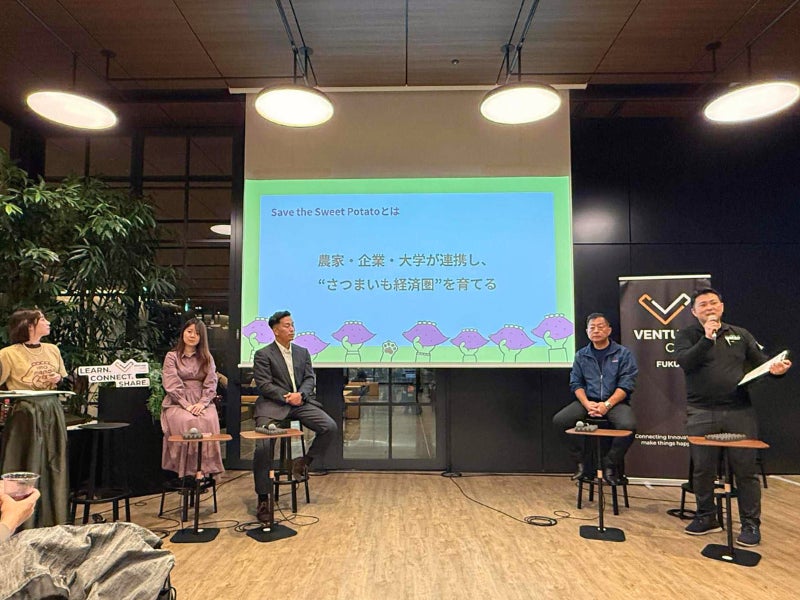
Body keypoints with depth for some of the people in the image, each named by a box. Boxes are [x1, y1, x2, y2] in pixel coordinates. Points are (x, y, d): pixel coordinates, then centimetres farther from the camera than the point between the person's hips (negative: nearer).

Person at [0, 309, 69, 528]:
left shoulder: (53, 350, 10)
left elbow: (66, 380, 19)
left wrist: (58, 379, 0)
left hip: (52, 413, 5)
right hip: (26, 415, -5)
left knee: (54, 467, 10)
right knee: (27, 470, 1)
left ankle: (55, 521, 23)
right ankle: (24, 524, 14)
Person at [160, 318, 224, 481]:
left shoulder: (207, 358, 16)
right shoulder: (172, 356, 9)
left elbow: (211, 384, 6)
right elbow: (171, 385, -3)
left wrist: (202, 403, -12)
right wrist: (186, 404, -15)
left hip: (202, 402, 1)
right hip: (178, 403, -1)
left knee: (209, 421, -31)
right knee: (187, 421, -33)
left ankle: (203, 469, -28)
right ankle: (190, 471, -25)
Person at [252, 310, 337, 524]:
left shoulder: (302, 352, 17)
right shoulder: (263, 355, 2)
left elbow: (310, 379, 9)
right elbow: (264, 385, -6)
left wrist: (300, 394, -11)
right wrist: (287, 397, -16)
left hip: (300, 402, 4)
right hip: (273, 404, -4)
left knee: (330, 427, -14)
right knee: (262, 446, -21)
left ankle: (304, 462, 7)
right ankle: (263, 499, -8)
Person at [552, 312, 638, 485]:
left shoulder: (624, 353, 5)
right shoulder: (581, 355, 13)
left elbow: (626, 385, -5)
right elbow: (576, 383, 7)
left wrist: (607, 405, -19)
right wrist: (587, 403, -13)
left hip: (615, 401, -2)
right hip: (588, 401, 3)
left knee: (628, 425, -34)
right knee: (559, 420, -22)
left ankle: (610, 465, -9)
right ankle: (582, 464, -6)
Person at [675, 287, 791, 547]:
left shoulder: (740, 334, 13)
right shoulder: (687, 335, 4)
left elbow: (762, 361, 14)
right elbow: (684, 362, -12)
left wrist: (776, 368, -8)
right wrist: (707, 339, -20)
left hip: (740, 411, 1)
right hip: (702, 414, -1)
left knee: (745, 469, 2)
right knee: (702, 468, 7)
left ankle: (751, 524, 15)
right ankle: (706, 517, 24)